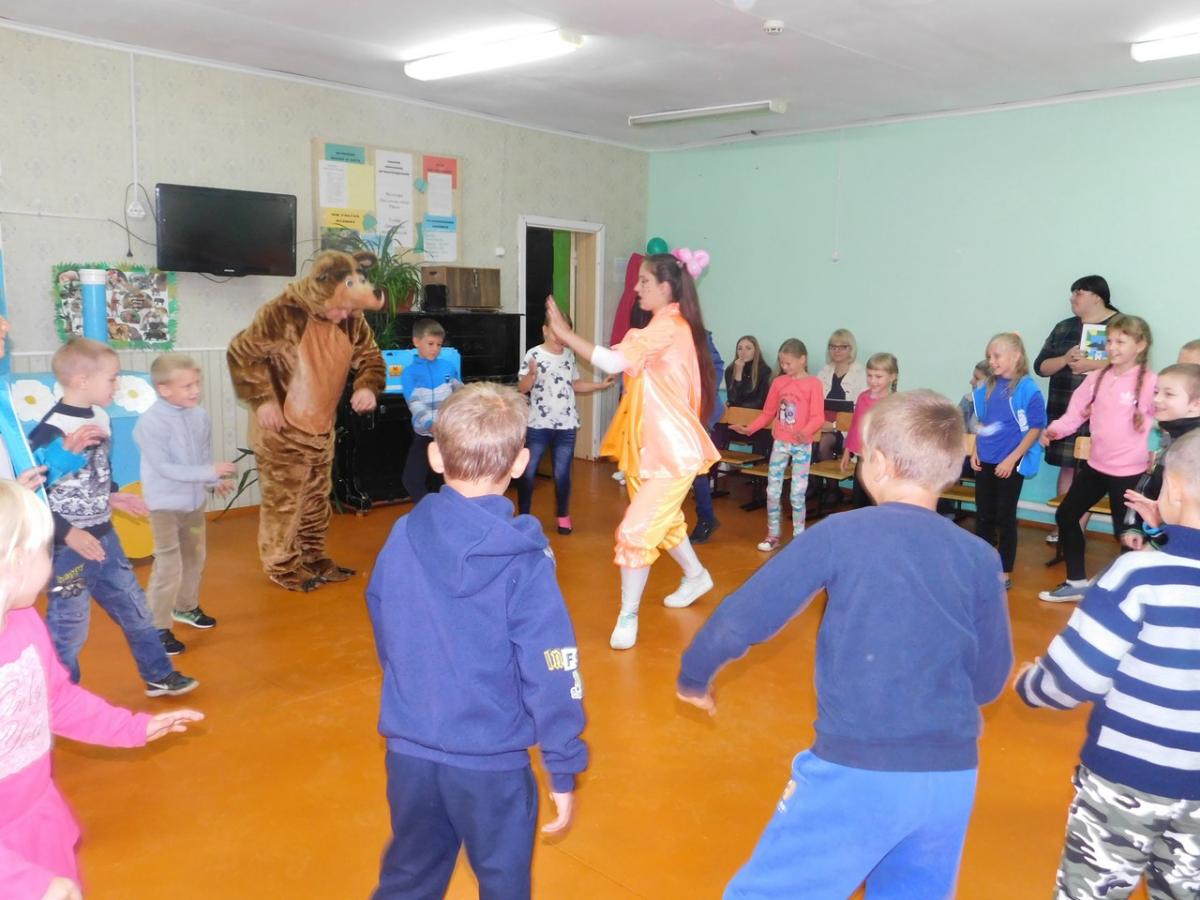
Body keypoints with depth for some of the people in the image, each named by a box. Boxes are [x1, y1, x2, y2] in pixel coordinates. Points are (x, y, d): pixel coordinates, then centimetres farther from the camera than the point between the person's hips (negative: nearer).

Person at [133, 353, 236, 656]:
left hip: (195, 500, 7)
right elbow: (165, 468, -26)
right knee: (169, 567, -7)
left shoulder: (200, 415, -5)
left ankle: (186, 607, 43)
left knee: (195, 557, 22)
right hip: (165, 504, -7)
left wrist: (215, 481, -7)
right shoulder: (151, 422, -23)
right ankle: (157, 628, 7)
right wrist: (211, 472, -29)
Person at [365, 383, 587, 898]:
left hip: (408, 751, 4)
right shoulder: (524, 559, -20)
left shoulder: (402, 538, -7)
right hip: (491, 759, -3)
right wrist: (563, 769, -6)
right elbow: (550, 676, -18)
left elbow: (386, 638, 5)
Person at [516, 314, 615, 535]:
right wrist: (532, 373, -31)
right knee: (527, 472, 1)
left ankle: (563, 516, 22)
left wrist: (601, 385, 11)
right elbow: (522, 388, -12)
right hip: (538, 424, -3)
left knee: (562, 474, 6)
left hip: (566, 426, 3)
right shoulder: (533, 355, -8)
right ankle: (523, 515, 16)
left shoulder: (569, 355, 8)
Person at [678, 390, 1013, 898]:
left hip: (856, 770, -4)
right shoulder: (981, 559, 0)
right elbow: (989, 683, 7)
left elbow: (740, 620, -8)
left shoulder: (841, 534, -9)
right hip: (953, 777, 5)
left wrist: (693, 676, 11)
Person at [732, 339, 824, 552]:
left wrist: (805, 432, -32)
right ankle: (772, 535, 19)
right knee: (772, 491, 7)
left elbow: (818, 417, -14)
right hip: (780, 443, 4)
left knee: (797, 494, 1)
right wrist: (749, 429, -1)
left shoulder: (813, 383, -8)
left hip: (802, 445, -4)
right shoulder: (778, 382, 3)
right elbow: (767, 413, 10)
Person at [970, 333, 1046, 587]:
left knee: (1005, 517, 5)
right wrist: (975, 451, 7)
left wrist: (1012, 459, -15)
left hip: (1010, 464, -5)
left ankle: (1005, 573, 18)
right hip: (985, 462, 5)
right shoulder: (987, 387, 4)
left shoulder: (1027, 389, -14)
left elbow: (1035, 428, -13)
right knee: (983, 516, 13)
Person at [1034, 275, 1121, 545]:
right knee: (1067, 466, 9)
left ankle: (1078, 529, 4)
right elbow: (1040, 366, 7)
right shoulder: (1063, 328, 12)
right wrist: (1065, 359, -11)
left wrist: (1092, 364, -19)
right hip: (1064, 410, 4)